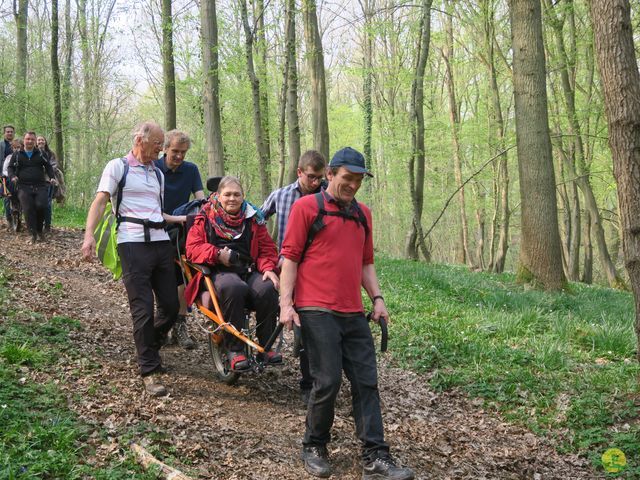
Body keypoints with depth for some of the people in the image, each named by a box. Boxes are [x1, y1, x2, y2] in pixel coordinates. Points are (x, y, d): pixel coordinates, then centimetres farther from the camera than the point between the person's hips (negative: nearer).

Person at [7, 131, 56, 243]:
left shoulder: (40, 154, 13)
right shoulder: (17, 155, 12)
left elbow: (48, 166, 15)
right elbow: (10, 167, 12)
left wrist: (52, 177, -2)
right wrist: (12, 176, -9)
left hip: (40, 186, 0)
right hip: (24, 187, 0)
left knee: (41, 206, -19)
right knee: (28, 210, -12)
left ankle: (39, 230, 3)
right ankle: (33, 234, -6)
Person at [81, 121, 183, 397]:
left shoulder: (158, 174, 23)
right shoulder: (118, 167, 4)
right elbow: (100, 201, -5)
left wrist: (181, 219, 17)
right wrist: (89, 235, -17)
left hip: (161, 242, 6)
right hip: (133, 243, -6)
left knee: (170, 306, 5)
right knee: (143, 309, -9)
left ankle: (150, 349, 31)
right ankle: (150, 372, 0)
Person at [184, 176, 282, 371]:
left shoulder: (253, 218, 18)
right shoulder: (206, 217, 12)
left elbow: (267, 249, 15)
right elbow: (193, 248, 3)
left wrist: (268, 268, -5)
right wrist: (217, 254, -12)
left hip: (249, 270, 3)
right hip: (219, 272, -2)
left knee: (267, 289, -32)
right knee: (234, 287, -39)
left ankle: (266, 346, -16)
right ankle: (234, 349, -28)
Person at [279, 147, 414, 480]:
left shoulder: (362, 214, 17)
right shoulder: (306, 207, -1)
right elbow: (290, 257, -5)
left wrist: (377, 298, 10)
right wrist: (286, 304, -12)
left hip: (353, 314, 6)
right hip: (317, 311, -6)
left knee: (366, 383, 2)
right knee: (328, 382, -6)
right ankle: (314, 448, 16)